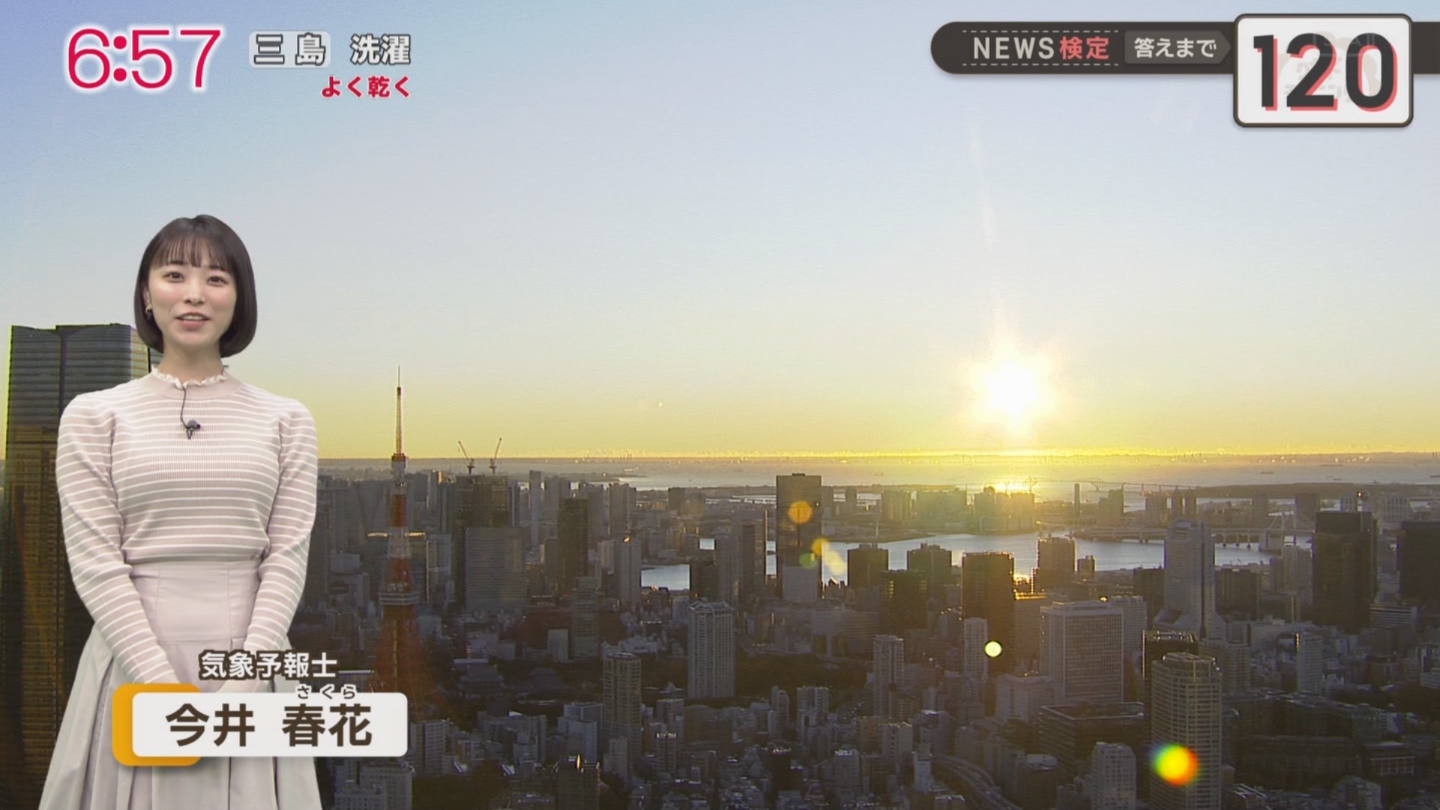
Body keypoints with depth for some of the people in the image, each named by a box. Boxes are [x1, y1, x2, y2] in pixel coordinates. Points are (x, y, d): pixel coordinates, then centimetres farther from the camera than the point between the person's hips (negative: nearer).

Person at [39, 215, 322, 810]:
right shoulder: (94, 416, 4)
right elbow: (95, 561, -3)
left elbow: (287, 558, 2)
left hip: (251, 659, 1)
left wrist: (244, 679, -11)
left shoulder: (285, 421, 8)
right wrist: (164, 684, -13)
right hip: (135, 657, -1)